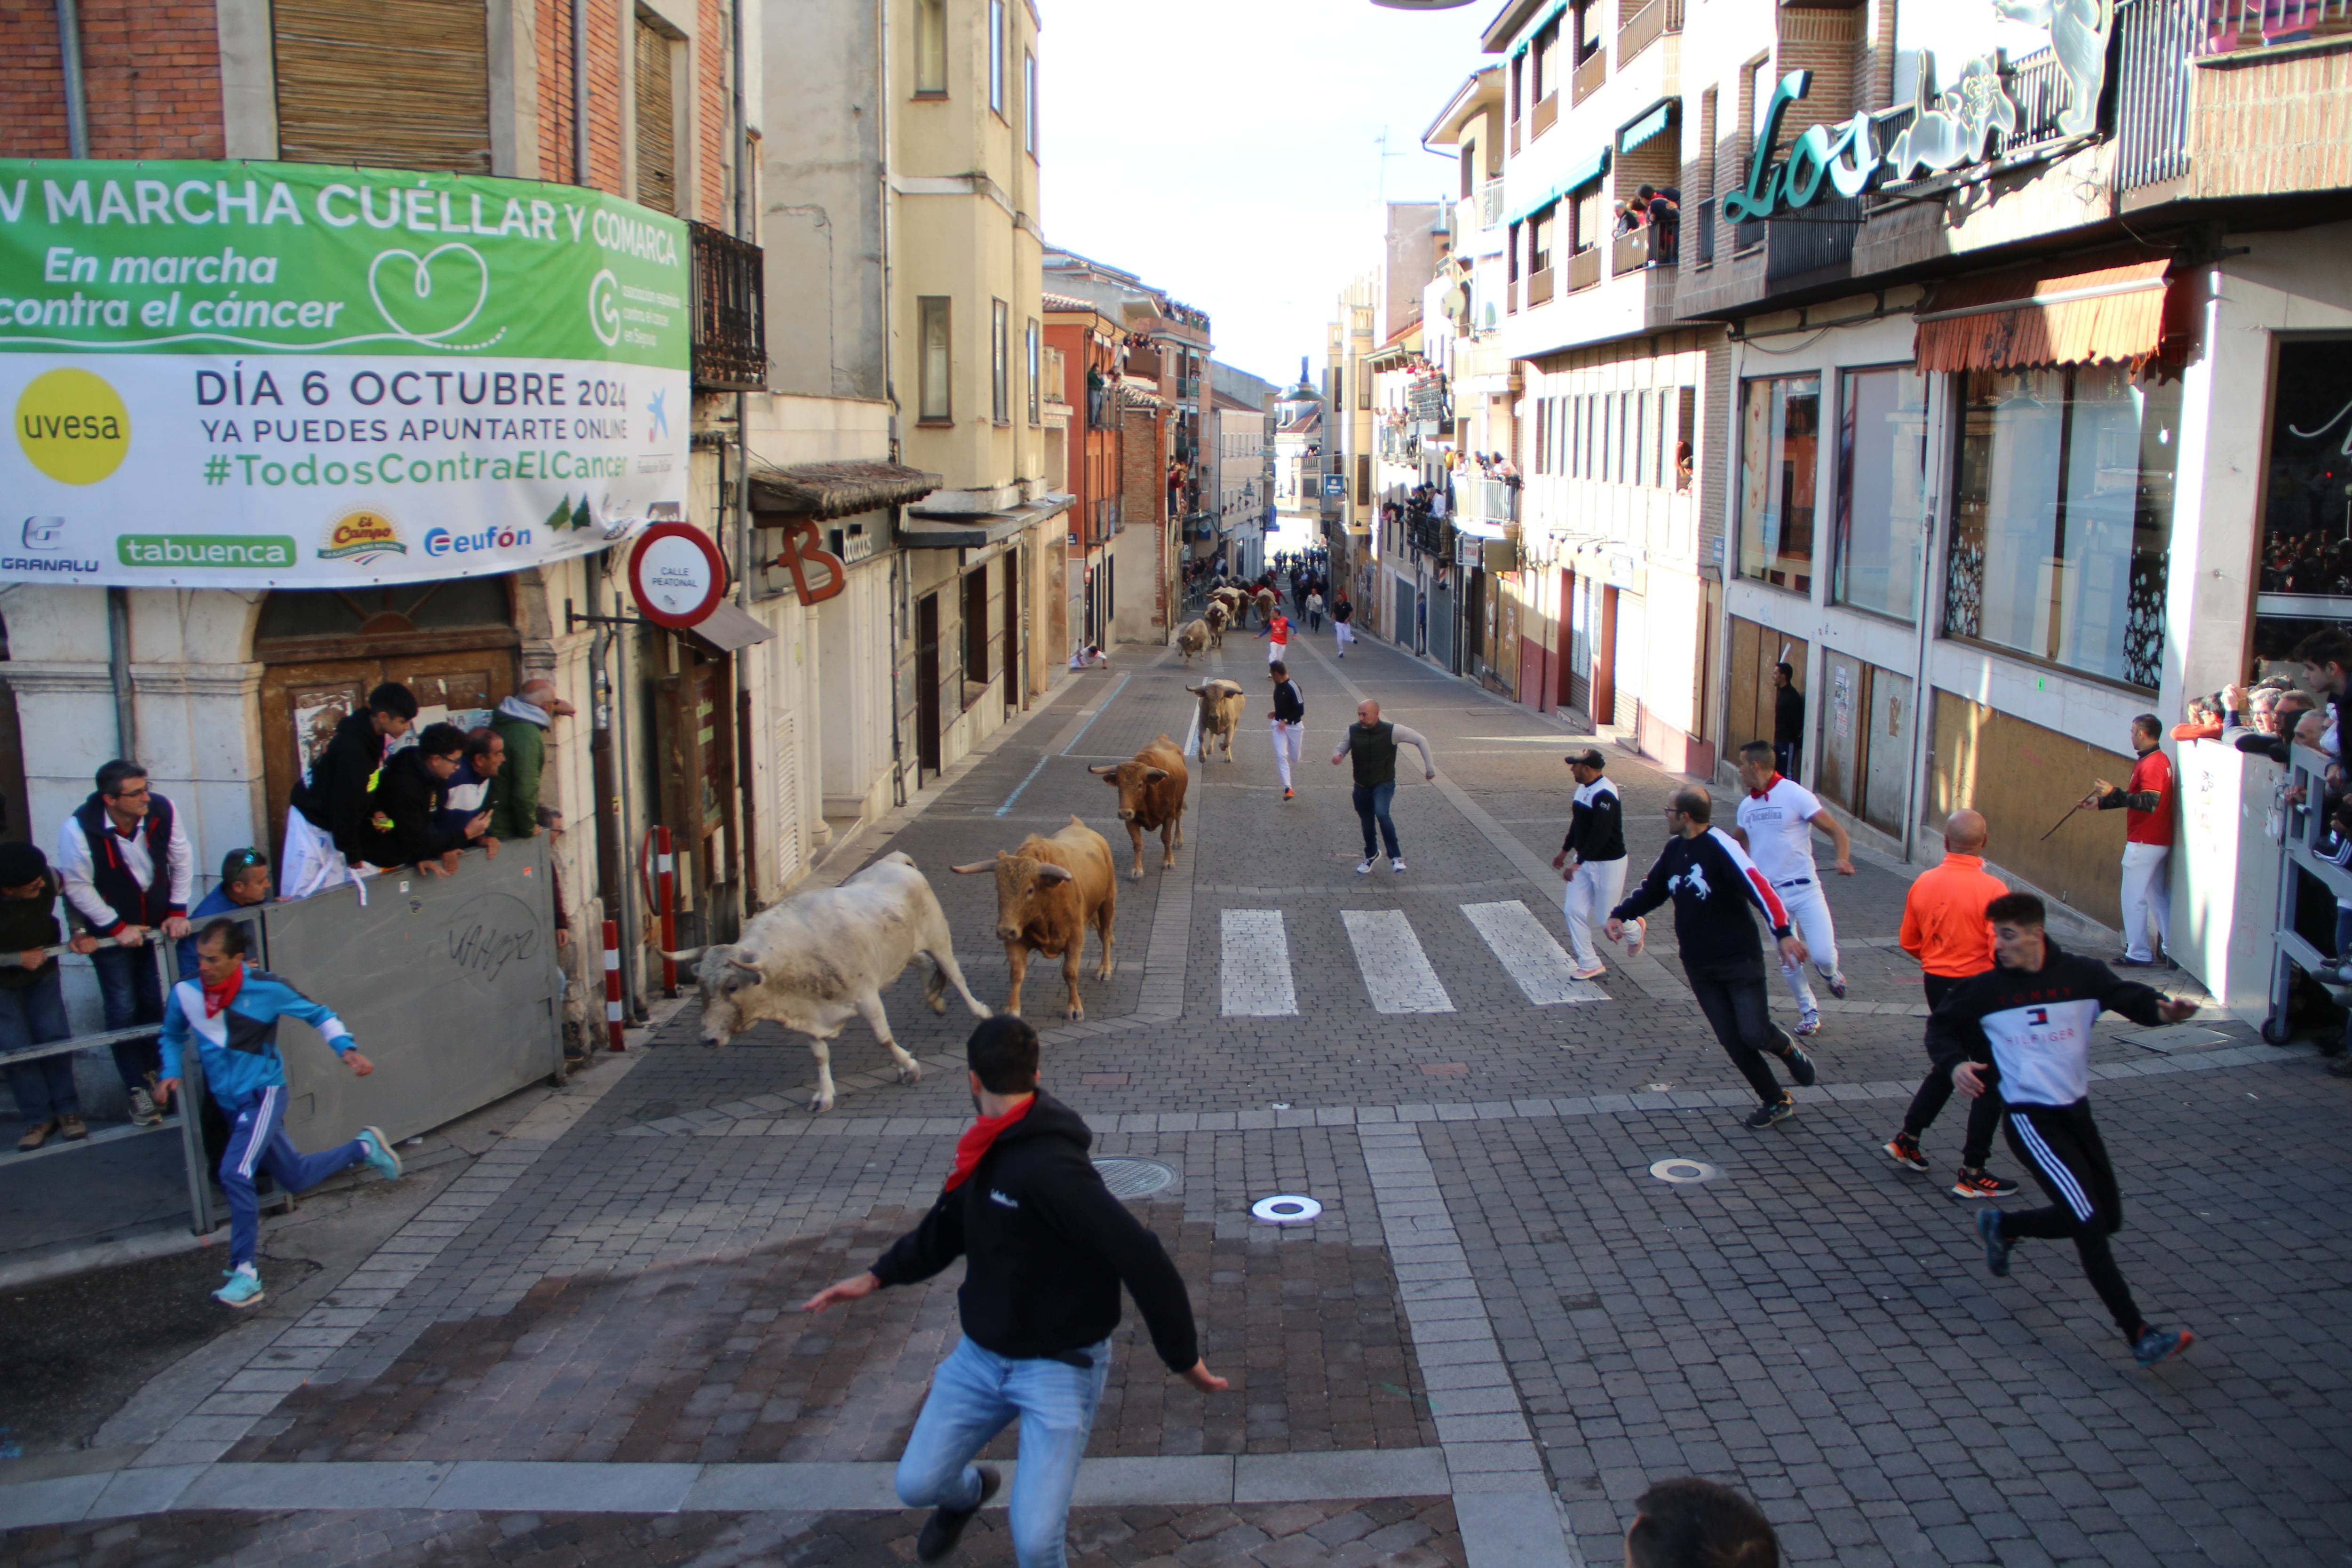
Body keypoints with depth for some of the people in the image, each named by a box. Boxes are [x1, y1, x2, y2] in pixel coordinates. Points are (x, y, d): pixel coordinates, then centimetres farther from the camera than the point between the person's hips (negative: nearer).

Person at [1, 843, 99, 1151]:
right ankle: (39, 1119, 8)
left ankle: (67, 1110, 13)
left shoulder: (48, 879, -27)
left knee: (55, 1038, 0)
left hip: (42, 971, 2)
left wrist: (80, 933, -16)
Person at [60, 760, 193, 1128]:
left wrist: (178, 912, -4)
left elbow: (182, 860, -4)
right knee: (123, 1010, 1)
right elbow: (77, 886, -16)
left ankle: (150, 1071, 32)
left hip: (156, 926, 3)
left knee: (154, 1002, 11)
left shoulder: (163, 811, -18)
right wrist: (117, 928, -14)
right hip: (111, 932, -3)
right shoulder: (79, 829, -27)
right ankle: (137, 1089, 12)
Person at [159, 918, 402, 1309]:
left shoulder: (266, 988, -15)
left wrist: (347, 1050, -16)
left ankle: (245, 1274, -18)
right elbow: (173, 1035, 16)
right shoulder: (186, 993, -6)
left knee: (235, 1173, -25)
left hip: (264, 1094, -5)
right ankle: (364, 1148, 42)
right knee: (295, 1178, 16)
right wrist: (171, 1072, -1)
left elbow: (318, 1014, -2)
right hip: (229, 1102, 5)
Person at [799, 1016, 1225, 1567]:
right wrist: (879, 1275, 9)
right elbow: (948, 1225, 19)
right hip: (981, 1354, 8)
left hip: (1060, 1366, -8)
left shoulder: (1049, 1166, -29)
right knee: (916, 1484, 12)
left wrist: (1182, 1357, -23)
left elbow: (1140, 1257, -31)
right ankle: (968, 1492, 45)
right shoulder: (988, 1151, 1)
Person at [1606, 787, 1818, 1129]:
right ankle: (1776, 1102, 20)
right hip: (1699, 966, 7)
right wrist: (1620, 915, 0)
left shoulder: (1719, 845, -18)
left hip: (1739, 960, -6)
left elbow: (1758, 886, -26)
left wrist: (1782, 932, -37)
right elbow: (1650, 890, 17)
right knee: (1733, 1041, 4)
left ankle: (1787, 1047, 20)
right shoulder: (1674, 849, 6)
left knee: (1753, 1034, -14)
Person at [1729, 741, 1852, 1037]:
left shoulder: (1795, 795, -10)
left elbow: (1836, 831, -11)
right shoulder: (1747, 805, 8)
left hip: (1804, 889, -4)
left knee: (1823, 955, -14)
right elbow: (1738, 840, 28)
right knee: (1788, 962, 4)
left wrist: (1843, 859, -29)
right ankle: (1809, 1011, 26)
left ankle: (1829, 971, 23)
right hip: (1770, 894, 4)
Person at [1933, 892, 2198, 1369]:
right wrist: (1955, 1062, -12)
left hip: (2077, 1112, 4)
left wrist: (2162, 1010, -36)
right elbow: (1941, 1025, 7)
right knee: (2090, 1223, -13)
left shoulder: (2082, 975, -3)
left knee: (2106, 1219, 14)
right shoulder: (1985, 990, -5)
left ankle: (2004, 1225, 34)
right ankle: (2139, 1335, -9)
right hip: (2030, 1119, -4)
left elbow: (2129, 997, -14)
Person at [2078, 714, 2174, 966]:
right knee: (2159, 896, 14)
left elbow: (2149, 803, -29)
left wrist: (2113, 793, -27)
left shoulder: (2150, 765, -19)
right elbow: (2138, 798, 22)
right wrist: (2101, 802, 24)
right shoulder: (2162, 760, 14)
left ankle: (2139, 954, 1)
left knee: (2134, 898, -3)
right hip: (2160, 842, 10)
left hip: (2143, 843, -10)